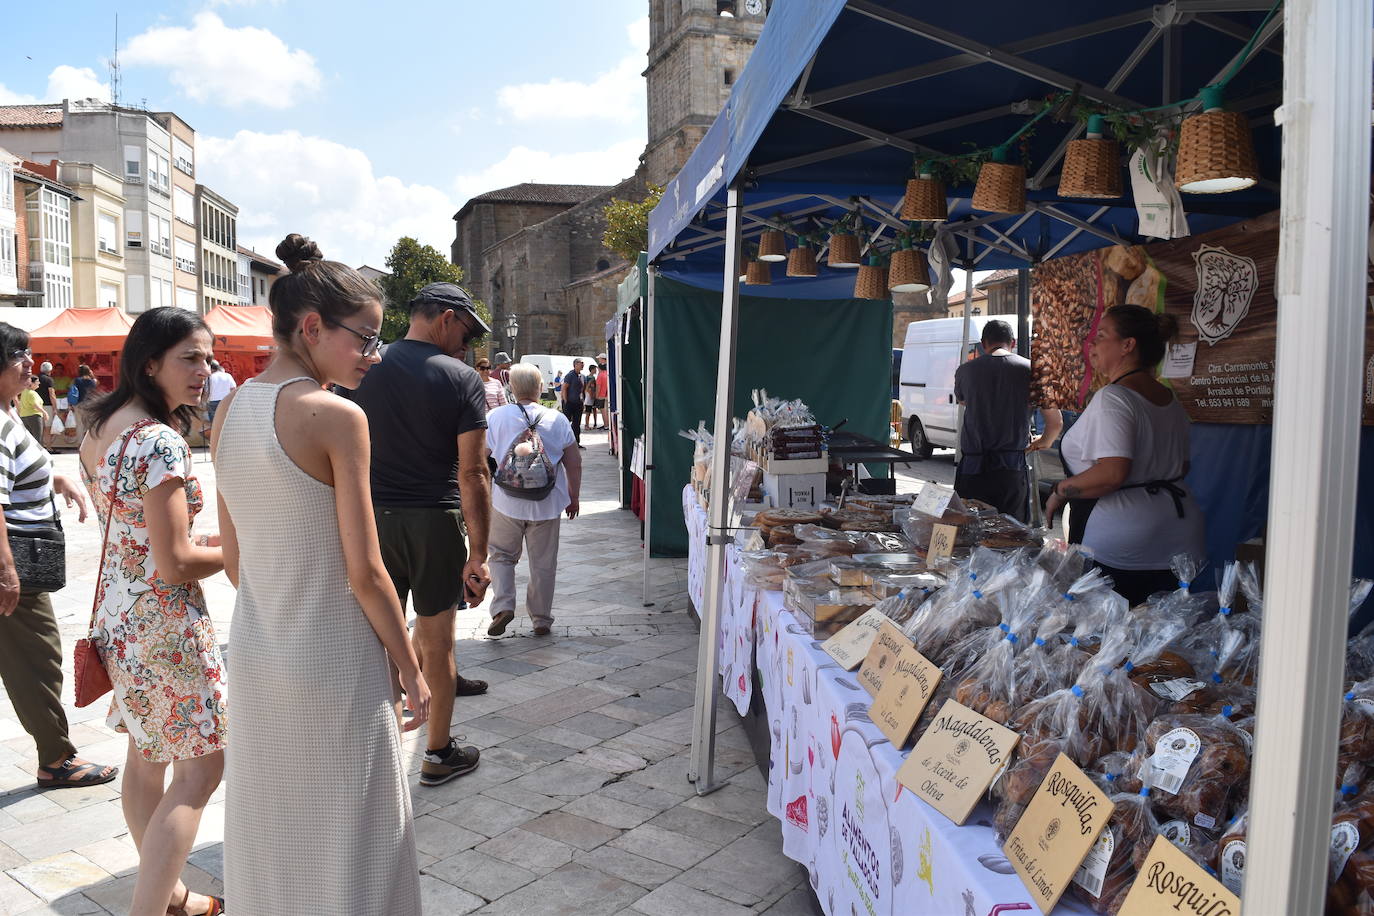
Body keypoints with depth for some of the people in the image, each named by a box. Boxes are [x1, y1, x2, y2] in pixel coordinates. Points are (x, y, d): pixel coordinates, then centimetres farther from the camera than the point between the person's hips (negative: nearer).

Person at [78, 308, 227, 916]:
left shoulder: (99, 427, 7)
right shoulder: (160, 440, -23)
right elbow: (175, 564, -23)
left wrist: (214, 538, 11)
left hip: (117, 613, 10)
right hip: (165, 622, -10)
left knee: (145, 759, 20)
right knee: (199, 769, 3)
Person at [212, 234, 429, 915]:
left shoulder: (227, 412, 2)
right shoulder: (338, 416, -19)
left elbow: (232, 556, 9)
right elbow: (364, 571, -17)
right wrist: (412, 668, -6)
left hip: (256, 653, 7)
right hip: (337, 662, -7)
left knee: (269, 827, 23)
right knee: (347, 836, 10)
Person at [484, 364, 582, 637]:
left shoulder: (495, 417, -6)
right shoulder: (558, 420, -4)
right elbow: (574, 464, 1)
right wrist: (573, 498, 14)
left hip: (506, 503, 0)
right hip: (547, 505, 1)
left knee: (501, 556, 18)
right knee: (543, 564, 12)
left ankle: (503, 606, 1)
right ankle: (541, 620, 21)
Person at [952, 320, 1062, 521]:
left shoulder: (965, 371, 3)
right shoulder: (1030, 369, 0)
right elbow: (1055, 423, 4)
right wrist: (1044, 442, 24)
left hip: (972, 469, 1)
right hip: (1012, 472, -1)